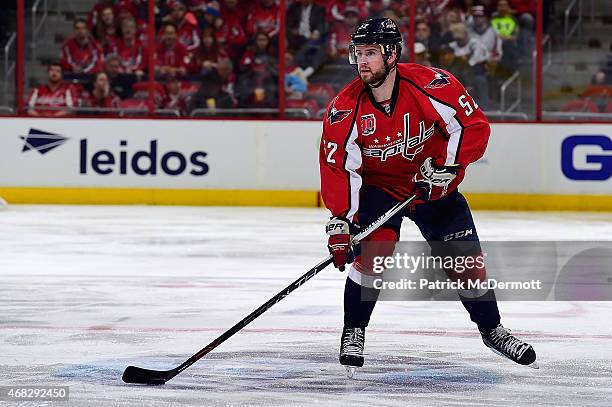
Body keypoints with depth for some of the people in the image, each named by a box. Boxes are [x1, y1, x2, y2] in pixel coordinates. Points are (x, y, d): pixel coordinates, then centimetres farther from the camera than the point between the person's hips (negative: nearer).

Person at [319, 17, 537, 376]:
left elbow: (475, 126, -17)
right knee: (372, 250, -23)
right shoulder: (345, 109, -20)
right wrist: (340, 220, -27)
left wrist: (447, 165, -26)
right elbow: (338, 168, -19)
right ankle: (353, 332, -6)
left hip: (434, 185, 0)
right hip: (378, 187, 0)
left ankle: (493, 330, 25)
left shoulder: (432, 85, -24)